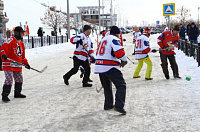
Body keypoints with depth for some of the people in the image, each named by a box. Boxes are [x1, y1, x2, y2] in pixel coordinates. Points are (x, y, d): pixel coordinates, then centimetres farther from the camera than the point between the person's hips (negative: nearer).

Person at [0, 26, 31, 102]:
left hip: (17, 66, 8)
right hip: (9, 64, -8)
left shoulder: (21, 43, 17)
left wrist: (26, 63, 22)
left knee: (19, 79, 14)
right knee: (9, 80, -14)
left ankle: (17, 93, 31)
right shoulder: (11, 41, -10)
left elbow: (22, 55, 24)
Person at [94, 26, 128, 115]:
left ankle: (108, 105, 28)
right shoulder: (115, 39, -5)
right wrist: (124, 60, -4)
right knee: (121, 85, -4)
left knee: (107, 86, 23)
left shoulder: (103, 40, 21)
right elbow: (119, 52, -22)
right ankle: (119, 106, -17)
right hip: (110, 67, -8)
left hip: (99, 66, 8)